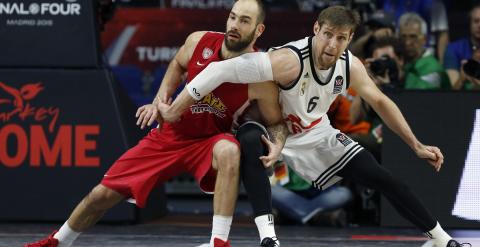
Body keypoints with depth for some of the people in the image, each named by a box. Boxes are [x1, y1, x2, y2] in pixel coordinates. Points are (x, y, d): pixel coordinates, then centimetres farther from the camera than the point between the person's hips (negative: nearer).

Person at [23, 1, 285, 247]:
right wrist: (160, 100, -4)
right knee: (102, 194, 5)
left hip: (210, 142, -3)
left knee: (228, 150, -41)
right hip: (170, 135, 3)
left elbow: (276, 122, -7)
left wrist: (277, 143, -28)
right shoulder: (199, 42, -16)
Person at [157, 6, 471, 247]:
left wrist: (416, 145, 5)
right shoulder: (290, 60, -36)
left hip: (318, 136, 5)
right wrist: (174, 110, -36)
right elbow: (222, 70, -39)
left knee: (381, 177, 0)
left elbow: (381, 102, 4)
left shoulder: (350, 65, -14)